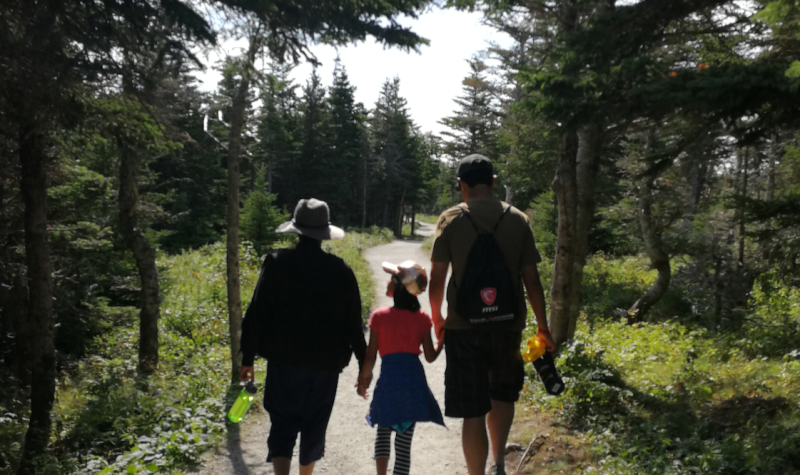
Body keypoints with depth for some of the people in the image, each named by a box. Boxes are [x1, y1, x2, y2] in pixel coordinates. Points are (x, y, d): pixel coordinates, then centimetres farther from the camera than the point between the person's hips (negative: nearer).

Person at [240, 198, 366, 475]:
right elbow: (353, 323, -3)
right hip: (326, 363, 1)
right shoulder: (341, 271, -6)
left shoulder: (277, 263, -7)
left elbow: (257, 314, -7)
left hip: (284, 360, -1)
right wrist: (363, 363, 7)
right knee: (314, 427, 19)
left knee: (282, 426, 8)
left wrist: (248, 358, 2)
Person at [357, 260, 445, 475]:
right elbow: (430, 356, 3)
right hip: (414, 379, 1)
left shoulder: (379, 316, -4)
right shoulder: (422, 318, 0)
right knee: (405, 438, 8)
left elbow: (370, 356, -2)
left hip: (388, 379, -1)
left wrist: (364, 378, 13)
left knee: (383, 430, 20)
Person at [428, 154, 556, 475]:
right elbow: (532, 280, 0)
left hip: (464, 327, -2)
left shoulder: (451, 219, -4)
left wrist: (437, 318, 11)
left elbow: (437, 279, -5)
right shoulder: (518, 220, 0)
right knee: (502, 395, 26)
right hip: (507, 325, 2)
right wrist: (543, 327, 10)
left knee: (473, 412, 7)